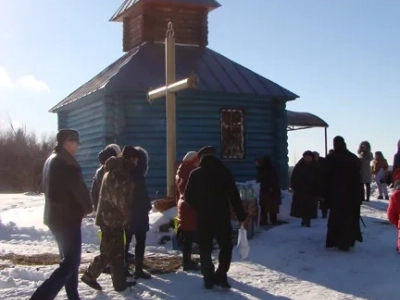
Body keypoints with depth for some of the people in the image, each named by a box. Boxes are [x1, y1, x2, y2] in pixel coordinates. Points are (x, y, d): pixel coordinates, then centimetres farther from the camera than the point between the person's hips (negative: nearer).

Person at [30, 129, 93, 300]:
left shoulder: (51, 160, 15)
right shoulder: (66, 162, -16)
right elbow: (78, 188, -18)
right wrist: (88, 208, 1)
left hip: (54, 216, 10)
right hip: (67, 217, -10)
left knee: (68, 258, 16)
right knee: (71, 261, -7)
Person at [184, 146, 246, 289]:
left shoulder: (195, 174, 1)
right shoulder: (224, 171, -2)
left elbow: (188, 197, 3)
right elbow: (234, 196, -5)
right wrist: (241, 216, -1)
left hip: (203, 218, 1)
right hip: (222, 217, -1)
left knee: (205, 249, 9)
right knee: (226, 246, 12)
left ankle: (209, 278, 6)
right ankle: (220, 276, 2)